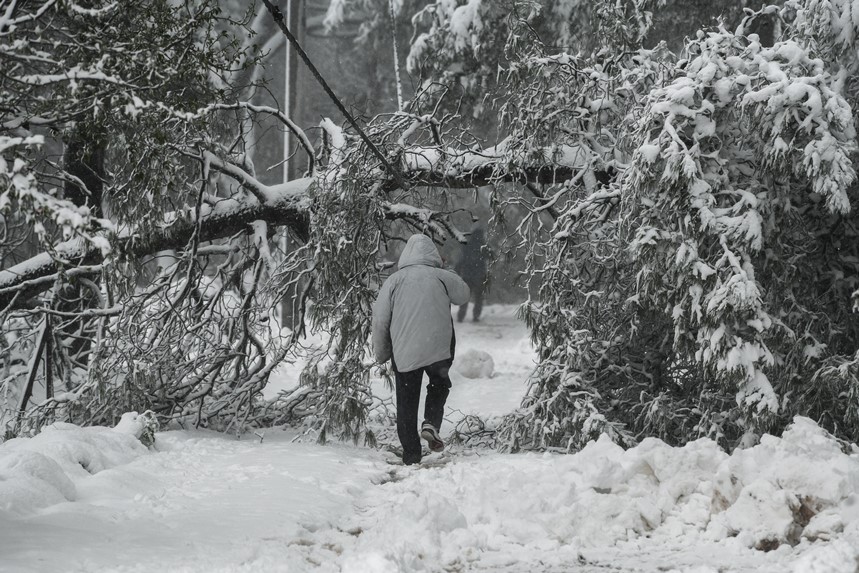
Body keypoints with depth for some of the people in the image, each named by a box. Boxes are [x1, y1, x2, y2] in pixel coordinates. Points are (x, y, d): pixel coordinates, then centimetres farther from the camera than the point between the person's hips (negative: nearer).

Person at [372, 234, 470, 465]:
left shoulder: (394, 281, -1)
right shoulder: (442, 277, -1)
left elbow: (380, 320, 0)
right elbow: (463, 295, 18)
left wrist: (381, 353, 12)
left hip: (404, 353, 0)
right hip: (440, 349, 0)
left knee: (406, 405, 8)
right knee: (440, 385, 25)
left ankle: (411, 457, 8)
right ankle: (431, 423, 1)